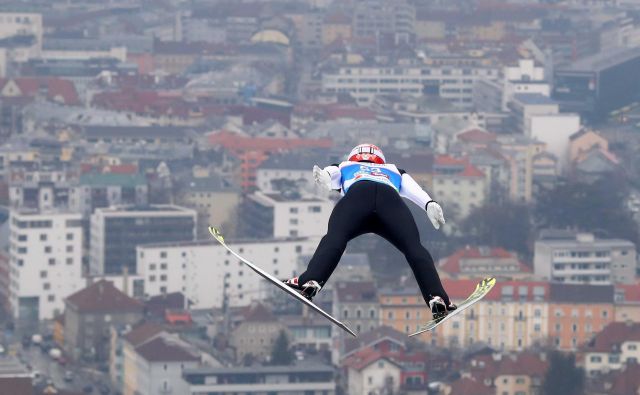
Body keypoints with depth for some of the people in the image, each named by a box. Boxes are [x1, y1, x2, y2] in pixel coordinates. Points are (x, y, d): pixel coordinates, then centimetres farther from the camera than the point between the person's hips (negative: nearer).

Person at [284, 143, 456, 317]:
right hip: (391, 199, 1)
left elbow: (331, 173, 20)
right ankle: (437, 298, -24)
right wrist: (430, 204, 10)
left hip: (357, 194, -1)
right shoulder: (393, 170, 46)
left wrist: (322, 177, -2)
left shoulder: (345, 167, 44)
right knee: (414, 248, -5)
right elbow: (412, 188, 27)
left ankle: (311, 280, -40)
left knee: (335, 238, -16)